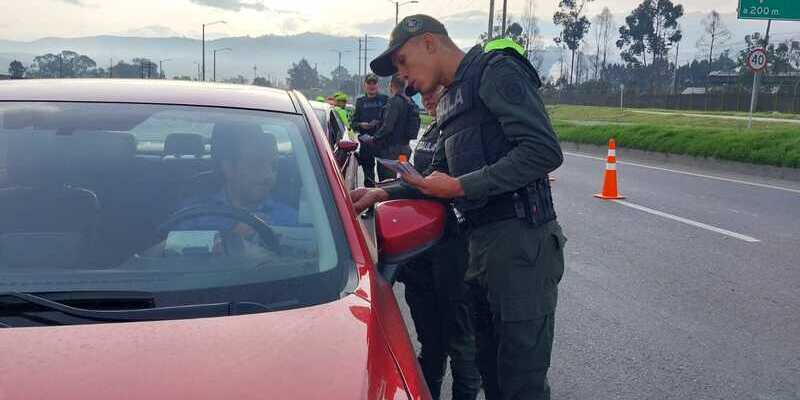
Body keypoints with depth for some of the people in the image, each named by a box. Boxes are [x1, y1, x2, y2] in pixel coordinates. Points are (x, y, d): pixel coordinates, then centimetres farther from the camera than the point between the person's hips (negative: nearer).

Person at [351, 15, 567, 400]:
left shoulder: (496, 70, -8)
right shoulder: (450, 100, 21)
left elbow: (544, 151, -19)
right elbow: (441, 174, 25)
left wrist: (461, 186, -17)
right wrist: (383, 193, 10)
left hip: (520, 239, -9)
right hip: (481, 240, 10)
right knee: (490, 362, 18)